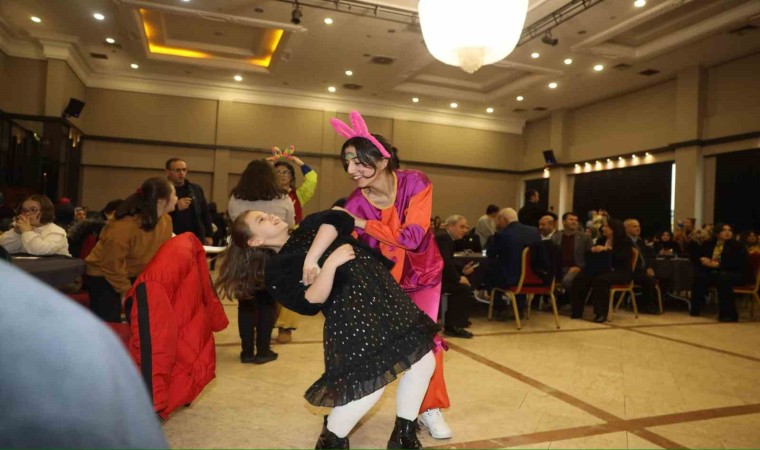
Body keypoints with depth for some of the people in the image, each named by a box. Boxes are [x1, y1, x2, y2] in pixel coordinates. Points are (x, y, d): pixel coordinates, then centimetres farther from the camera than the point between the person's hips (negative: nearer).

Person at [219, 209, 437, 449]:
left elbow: (337, 219, -1)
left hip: (385, 294, 6)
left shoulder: (309, 228, 21)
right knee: (371, 384, -12)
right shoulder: (276, 271, 2)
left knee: (424, 361, 3)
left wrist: (312, 258, -9)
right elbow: (311, 301, -12)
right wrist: (330, 263, -24)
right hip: (352, 317, -6)